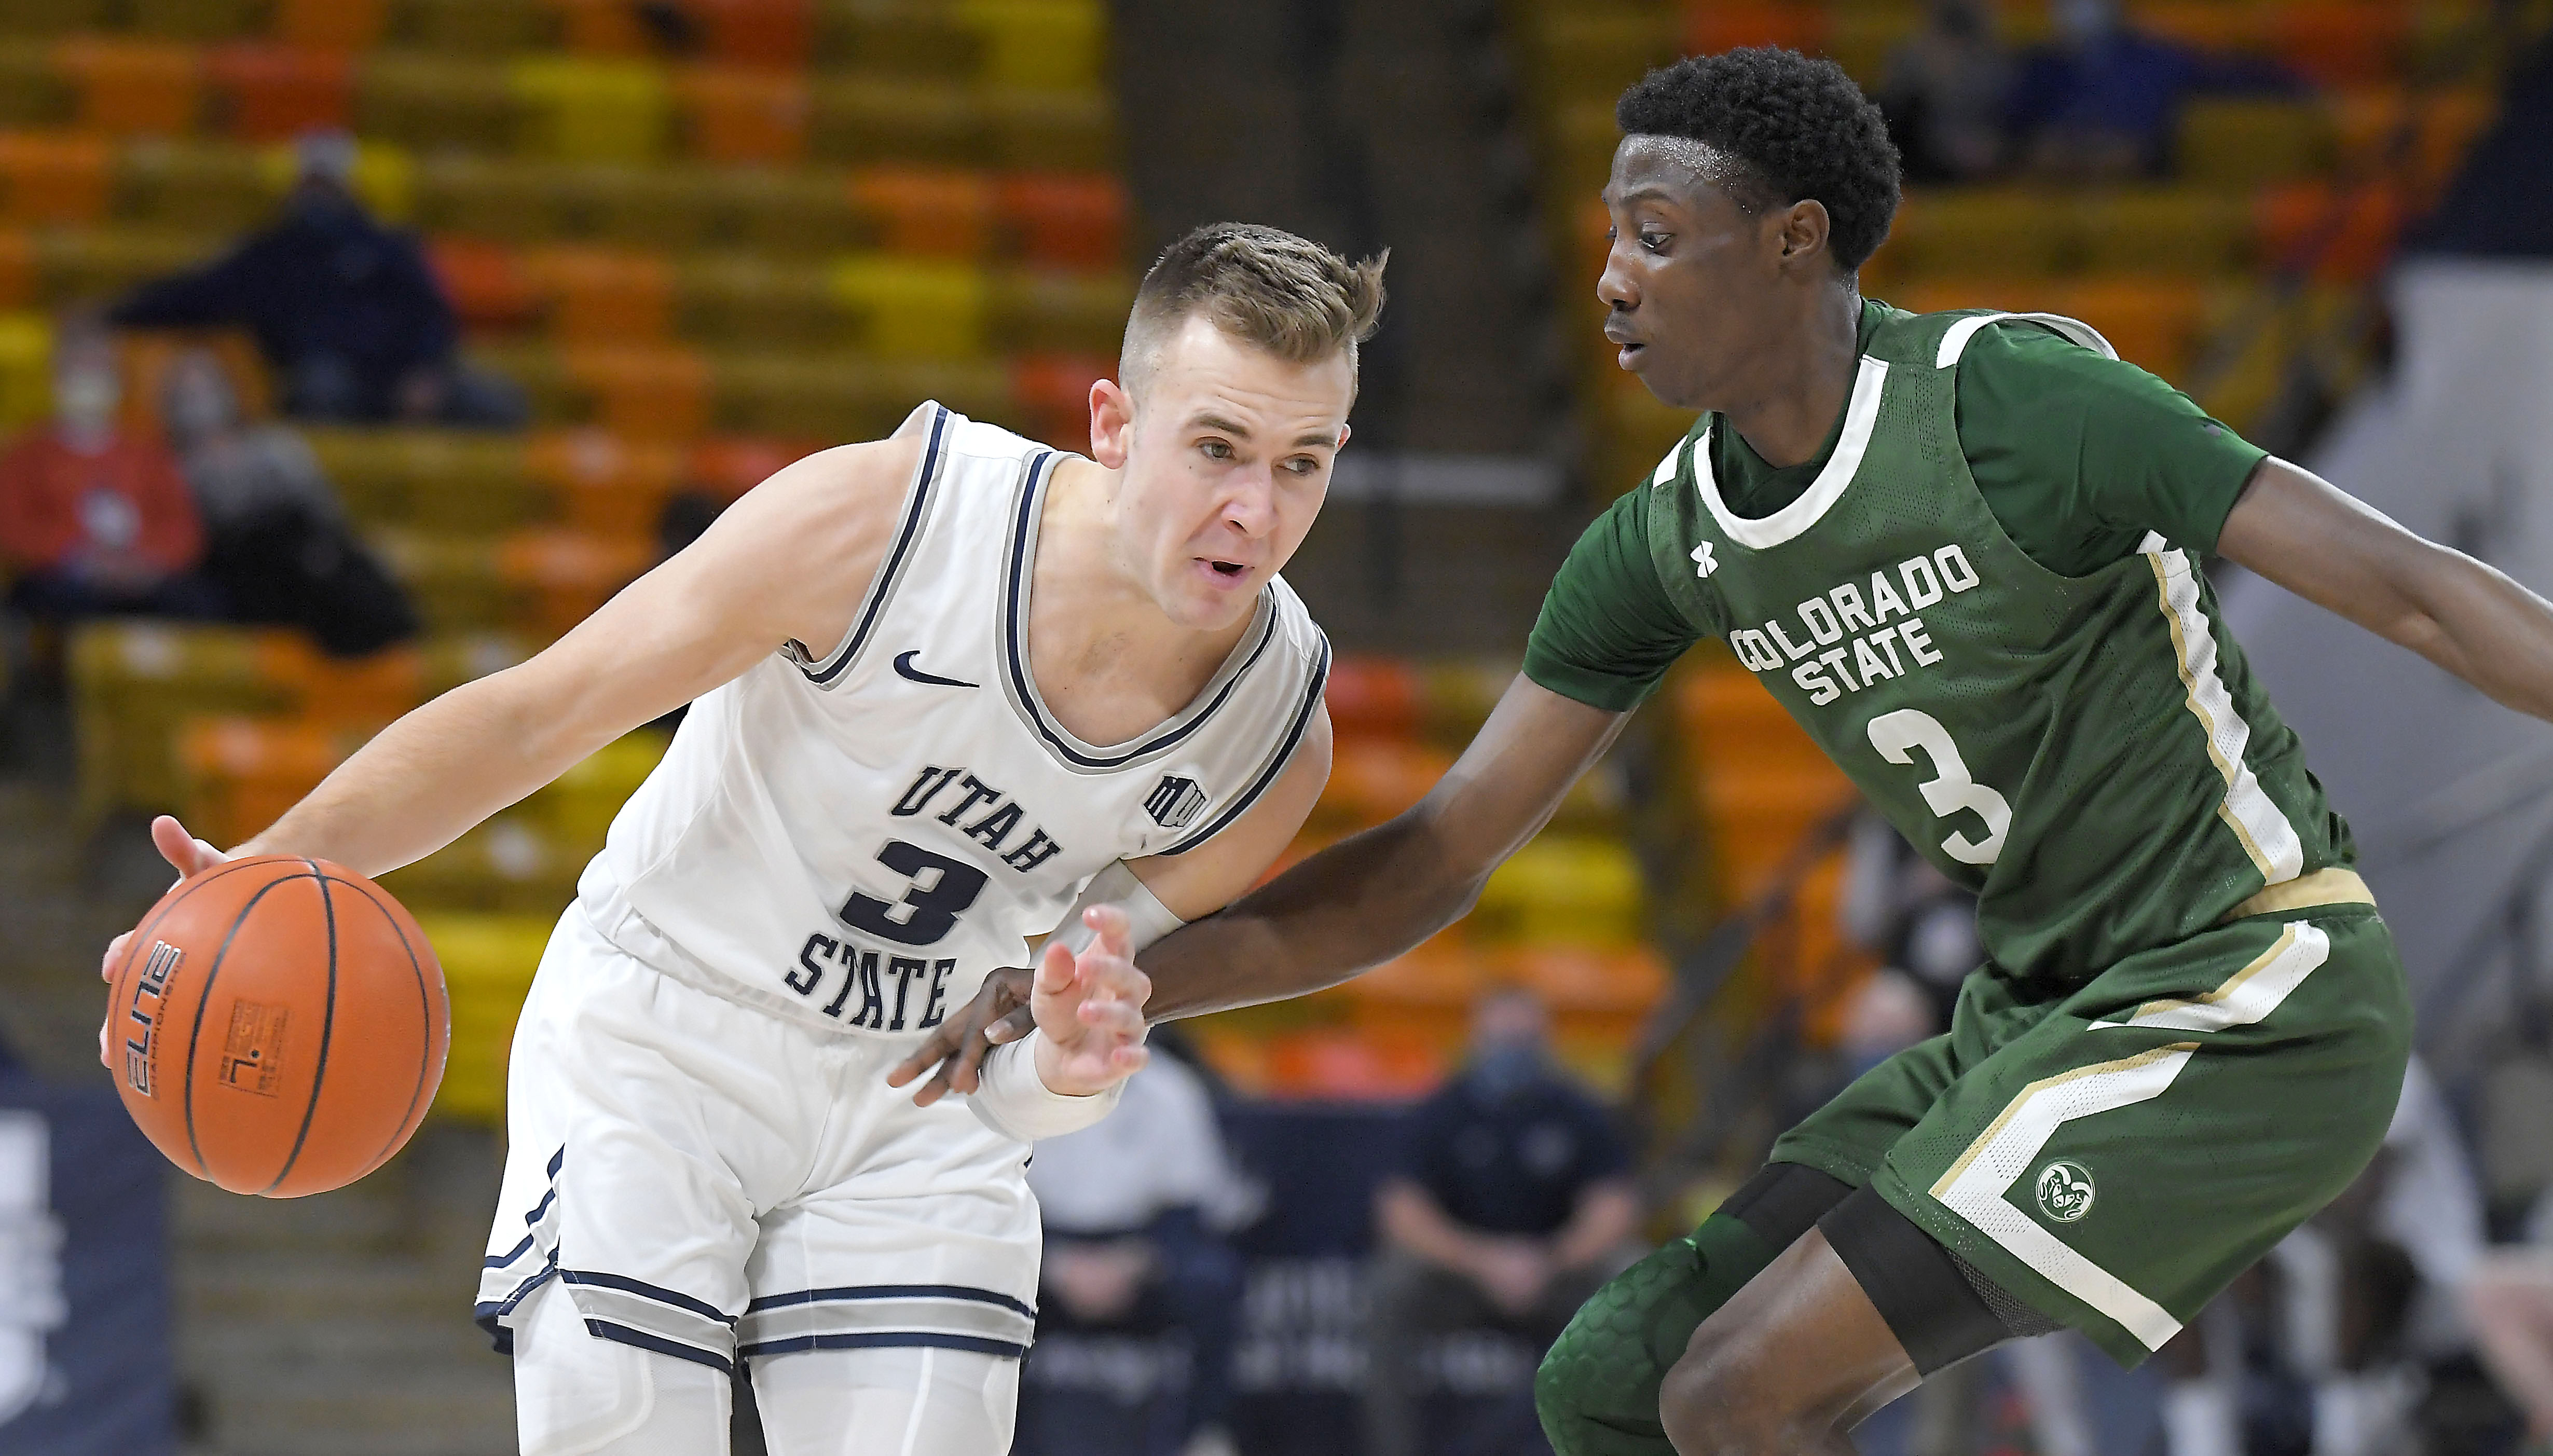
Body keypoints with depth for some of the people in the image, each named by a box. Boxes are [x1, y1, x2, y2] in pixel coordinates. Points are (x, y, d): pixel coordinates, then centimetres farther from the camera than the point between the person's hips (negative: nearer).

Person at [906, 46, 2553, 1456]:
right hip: (2046, 1010, 8)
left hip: (2254, 1005, -8)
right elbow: (1437, 862, 8)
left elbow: (2414, 590, -21)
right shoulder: (1672, 542, 3)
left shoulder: (2012, 402, -19)